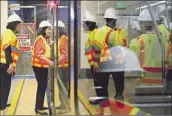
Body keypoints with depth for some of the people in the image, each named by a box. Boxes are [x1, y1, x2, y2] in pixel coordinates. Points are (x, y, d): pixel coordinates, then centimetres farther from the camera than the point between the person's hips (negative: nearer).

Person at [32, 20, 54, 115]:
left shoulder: (44, 39, 16)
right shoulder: (40, 39, -15)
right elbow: (38, 54, -23)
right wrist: (48, 62, -27)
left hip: (43, 66, 10)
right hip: (39, 66, -10)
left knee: (43, 86, 14)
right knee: (41, 86, -7)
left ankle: (40, 106, 24)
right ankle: (38, 108, -2)